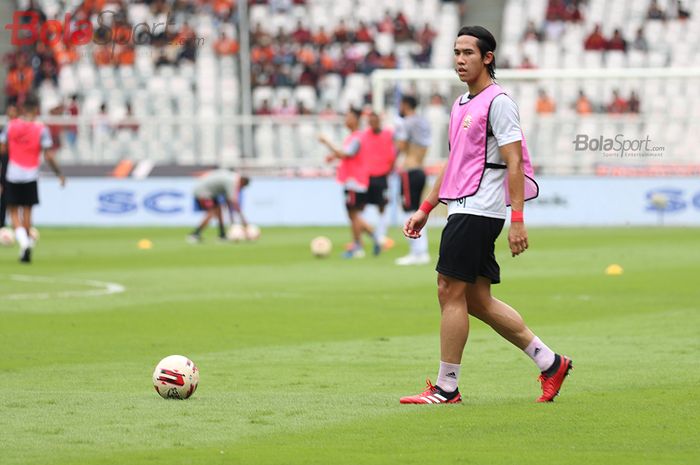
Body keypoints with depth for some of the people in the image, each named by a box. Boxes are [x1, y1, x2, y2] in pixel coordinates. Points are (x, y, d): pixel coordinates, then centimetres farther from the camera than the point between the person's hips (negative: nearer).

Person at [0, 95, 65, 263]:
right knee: (27, 212, 10)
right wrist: (59, 174, 3)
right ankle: (25, 251, 10)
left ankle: (24, 242, -16)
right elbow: (48, 156, -10)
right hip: (30, 175, 0)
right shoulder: (41, 129, -7)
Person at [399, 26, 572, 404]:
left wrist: (517, 220, -20)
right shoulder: (460, 105, 18)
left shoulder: (498, 102, -9)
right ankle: (549, 363, 15)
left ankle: (446, 388, -1)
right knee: (477, 300, 9)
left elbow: (514, 163, -14)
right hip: (462, 209, 9)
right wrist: (425, 209, 25)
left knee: (451, 292, -7)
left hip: (477, 212, -9)